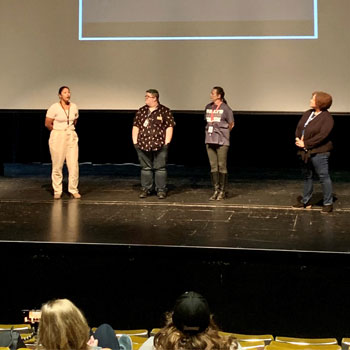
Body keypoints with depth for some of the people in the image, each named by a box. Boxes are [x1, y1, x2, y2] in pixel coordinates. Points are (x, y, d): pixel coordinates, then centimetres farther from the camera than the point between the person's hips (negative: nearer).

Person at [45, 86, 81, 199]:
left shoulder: (74, 107, 5)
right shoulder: (54, 107, -9)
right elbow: (47, 124, -3)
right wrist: (59, 131, 6)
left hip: (72, 137, 4)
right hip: (57, 138, -4)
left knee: (74, 165, -3)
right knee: (57, 165, 0)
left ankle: (74, 191, 6)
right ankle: (57, 191, 10)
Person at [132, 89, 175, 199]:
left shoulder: (165, 111, -1)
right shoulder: (141, 111, 11)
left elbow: (169, 127, -3)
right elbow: (135, 127, 13)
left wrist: (166, 143, -7)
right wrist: (135, 142, 6)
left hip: (159, 146, -4)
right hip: (143, 145, 4)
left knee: (160, 168, 1)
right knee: (145, 168, 9)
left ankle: (161, 190, 8)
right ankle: (145, 189, 17)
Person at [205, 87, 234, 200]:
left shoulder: (225, 109, -6)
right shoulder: (208, 107, 9)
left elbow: (231, 124, 3)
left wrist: (222, 133, 9)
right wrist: (211, 132, 14)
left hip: (222, 141, -5)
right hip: (210, 140, 5)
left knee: (222, 166, -2)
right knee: (213, 166, 6)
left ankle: (222, 191, 5)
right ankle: (216, 190, 12)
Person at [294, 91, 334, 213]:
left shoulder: (327, 118, -15)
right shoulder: (308, 113, 10)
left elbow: (322, 135, -22)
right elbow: (299, 127, 11)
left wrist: (305, 144, -20)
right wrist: (298, 138, -9)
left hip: (319, 152, -8)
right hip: (306, 152, 8)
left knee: (324, 177, -3)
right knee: (307, 176, 17)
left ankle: (328, 203, 6)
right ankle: (306, 201, 28)